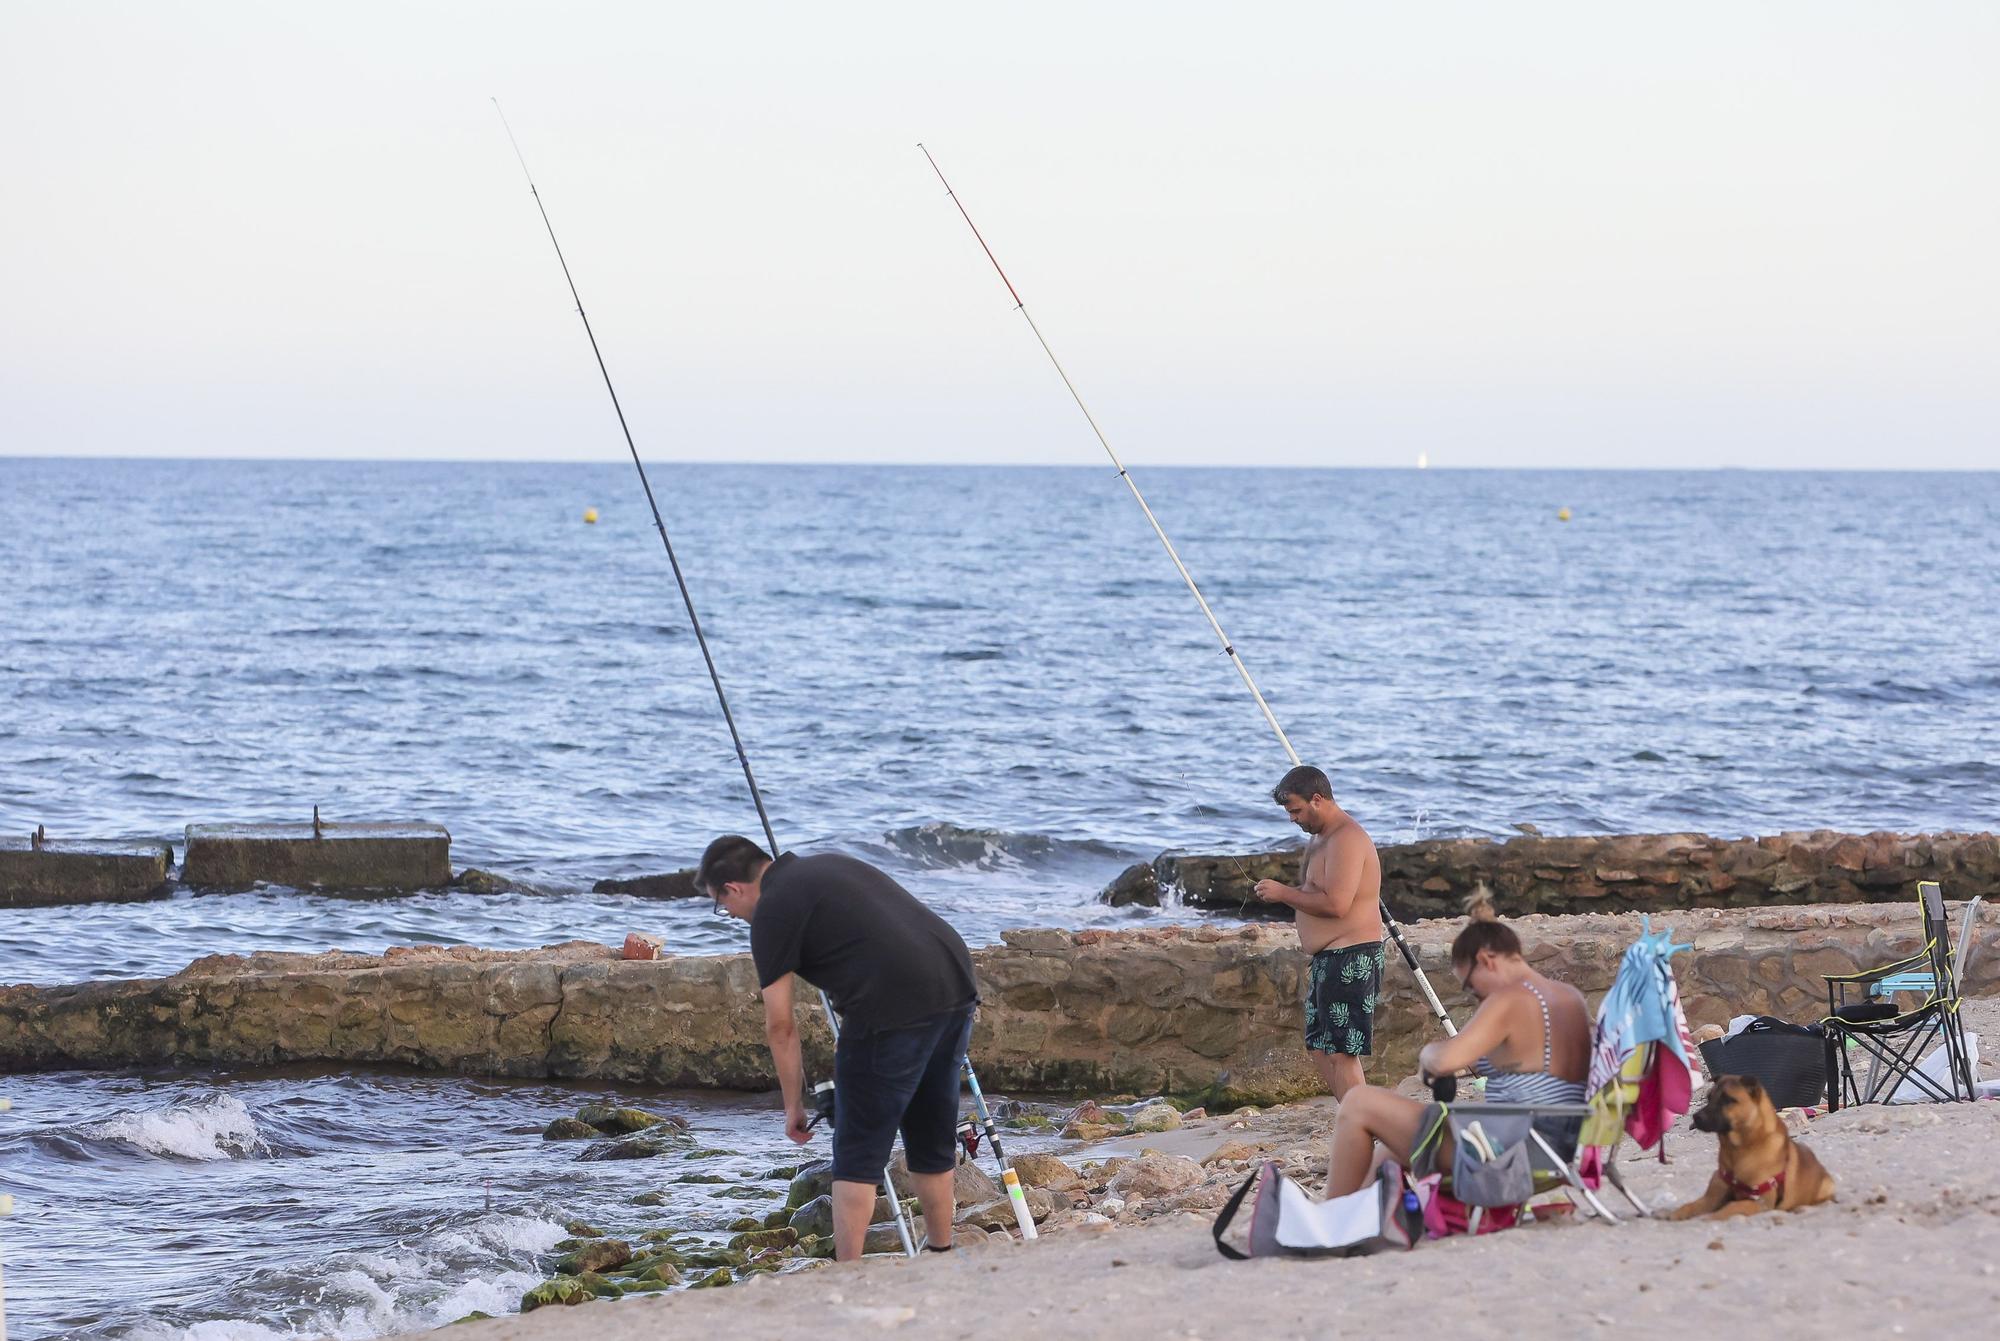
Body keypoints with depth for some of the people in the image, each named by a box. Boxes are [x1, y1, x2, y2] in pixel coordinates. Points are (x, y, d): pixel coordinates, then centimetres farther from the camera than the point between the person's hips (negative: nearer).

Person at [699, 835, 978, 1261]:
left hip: (895, 1009, -8)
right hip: (956, 986, 8)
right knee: (932, 1140, 21)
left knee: (858, 1156, 1)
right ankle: (940, 1259, 29)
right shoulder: (828, 866, 24)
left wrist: (793, 1105, 13)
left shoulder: (772, 910, 0)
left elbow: (780, 1025, 2)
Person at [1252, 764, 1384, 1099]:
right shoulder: (1320, 838, 17)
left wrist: (1284, 893, -16)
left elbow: (1336, 904, -26)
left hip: (1351, 959, -11)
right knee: (1319, 1047, 14)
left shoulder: (1346, 839, -17)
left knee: (1340, 1052, -11)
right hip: (1328, 959, 11)